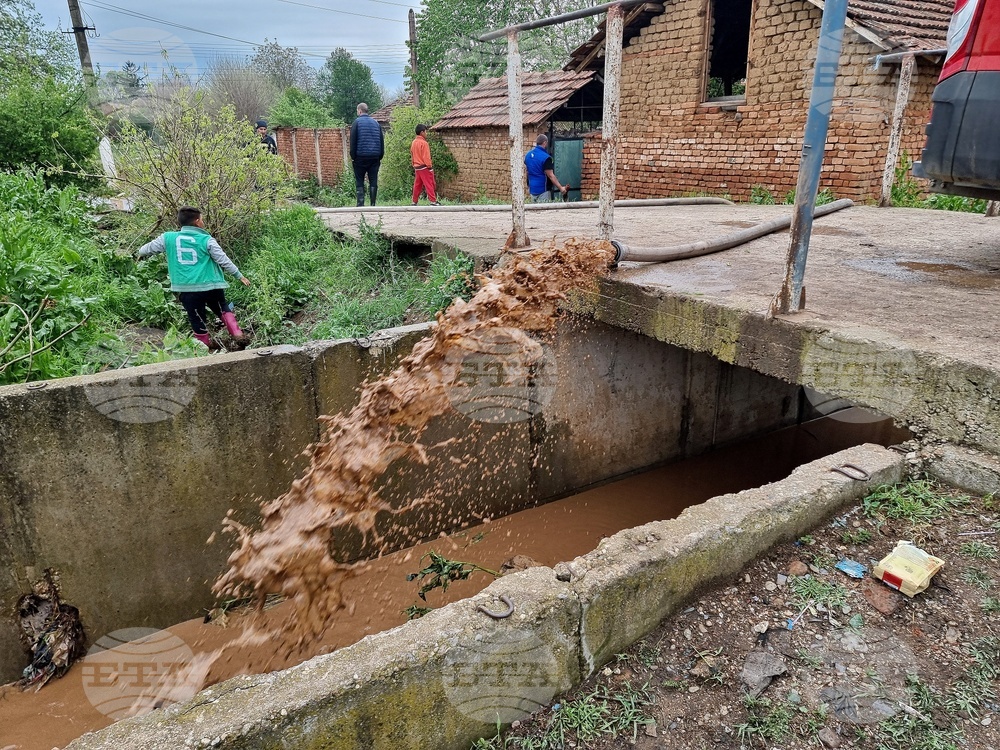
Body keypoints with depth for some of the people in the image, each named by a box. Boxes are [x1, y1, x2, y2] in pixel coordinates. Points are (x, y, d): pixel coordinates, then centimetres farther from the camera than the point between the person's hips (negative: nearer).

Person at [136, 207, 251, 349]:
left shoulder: (168, 238, 6)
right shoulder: (207, 240, -3)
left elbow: (150, 247, 22)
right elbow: (223, 260, -2)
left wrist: (140, 253, 44)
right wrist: (240, 276, 7)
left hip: (186, 288, 1)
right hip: (210, 285, -1)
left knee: (197, 318, 13)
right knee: (223, 309, 20)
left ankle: (206, 345, 21)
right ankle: (236, 333, 5)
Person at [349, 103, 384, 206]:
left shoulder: (356, 123, -1)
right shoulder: (376, 123, 12)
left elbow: (353, 141, -5)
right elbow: (382, 141, 12)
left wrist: (353, 156, -1)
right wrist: (380, 156, 13)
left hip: (360, 157, -3)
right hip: (375, 158, 3)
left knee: (359, 182, 2)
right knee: (373, 182, 4)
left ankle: (360, 204, -6)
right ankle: (373, 205, 1)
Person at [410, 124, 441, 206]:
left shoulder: (413, 143, 12)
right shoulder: (424, 143, -13)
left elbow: (412, 155, 17)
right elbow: (426, 157, -17)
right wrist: (430, 167, -14)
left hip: (417, 167, 8)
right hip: (424, 167, -8)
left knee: (417, 185, 11)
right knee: (429, 185, -7)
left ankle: (414, 202, 11)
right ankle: (433, 201, -10)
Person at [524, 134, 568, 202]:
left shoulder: (528, 155, 7)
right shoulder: (545, 157, -17)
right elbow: (550, 176, -19)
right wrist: (560, 188, -15)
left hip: (532, 189, 8)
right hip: (542, 190, -7)